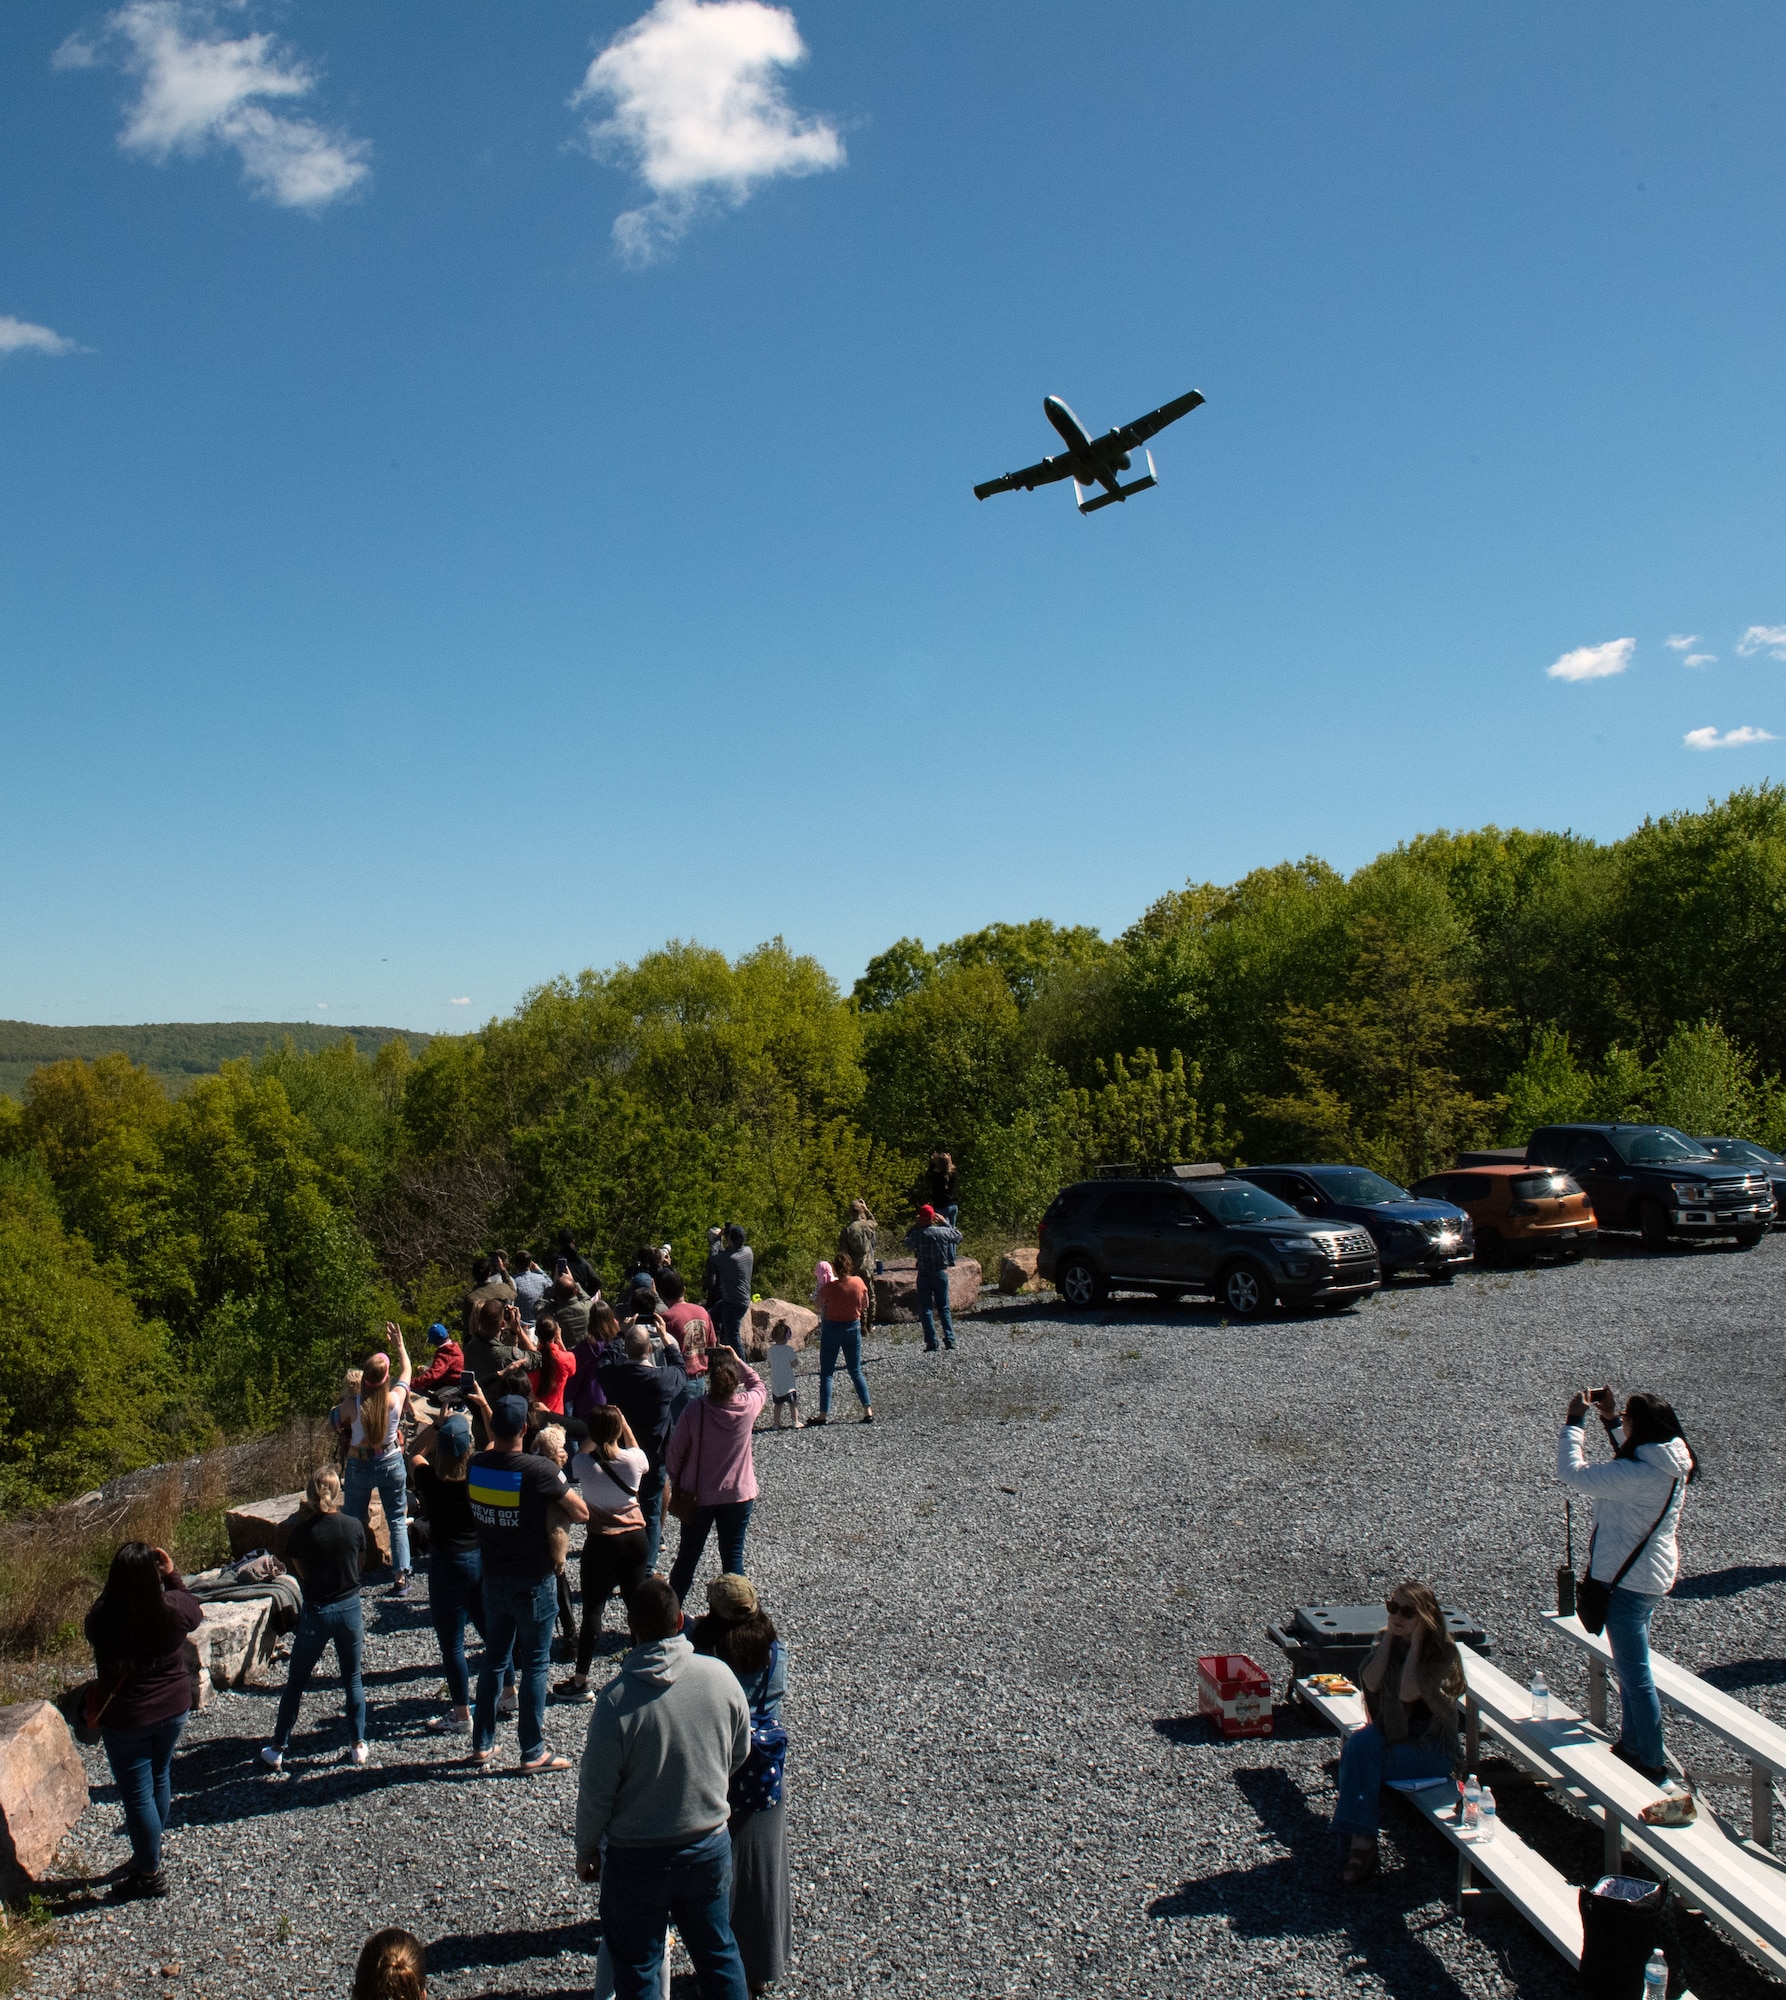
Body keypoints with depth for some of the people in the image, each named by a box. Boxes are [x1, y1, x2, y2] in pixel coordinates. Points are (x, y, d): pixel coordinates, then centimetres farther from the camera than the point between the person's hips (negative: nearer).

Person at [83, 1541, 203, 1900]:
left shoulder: (102, 1619, -26)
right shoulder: (173, 1607, -19)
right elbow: (196, 1612, 6)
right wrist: (172, 1575, 5)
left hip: (125, 1719, -3)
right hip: (173, 1708, 3)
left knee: (137, 1794, 11)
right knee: (160, 1778, 23)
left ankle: (150, 1874, 24)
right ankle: (149, 1853, 41)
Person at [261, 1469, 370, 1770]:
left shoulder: (302, 1533, -14)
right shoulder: (354, 1526, -9)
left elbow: (302, 1573, 1)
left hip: (316, 1612, -2)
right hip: (350, 1608, 2)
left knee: (295, 1682, 13)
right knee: (353, 1679, 16)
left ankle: (277, 1750, 20)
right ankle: (358, 1745, 21)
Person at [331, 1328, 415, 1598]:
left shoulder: (352, 1404, -22)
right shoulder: (395, 1399, -16)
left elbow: (336, 1423, -1)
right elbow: (406, 1370, 3)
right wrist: (399, 1344, 14)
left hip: (359, 1465, -1)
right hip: (391, 1463, 1)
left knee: (355, 1522, 16)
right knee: (397, 1522, 9)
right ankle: (401, 1578, 3)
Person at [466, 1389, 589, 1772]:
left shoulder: (475, 1465, -9)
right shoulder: (540, 1471, -24)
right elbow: (581, 1513, -13)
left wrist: (485, 1408, 25)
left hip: (493, 1579, 5)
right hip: (534, 1582, -5)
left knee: (493, 1658, 19)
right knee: (534, 1664, 6)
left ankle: (482, 1744, 27)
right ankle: (533, 1752, 13)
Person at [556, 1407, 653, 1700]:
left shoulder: (584, 1463, -16)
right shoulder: (634, 1459, -10)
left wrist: (595, 1436, 9)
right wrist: (625, 1427, 15)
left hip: (601, 1543, -2)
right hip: (636, 1538, 2)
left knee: (593, 1609, 6)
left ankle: (581, 1682, 12)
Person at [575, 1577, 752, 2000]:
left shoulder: (617, 1699, -23)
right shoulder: (721, 1675, -13)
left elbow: (596, 1790, -14)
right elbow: (740, 1754, 2)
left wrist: (586, 1849, 3)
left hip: (637, 1857, -3)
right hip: (711, 1845, 3)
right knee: (718, 1950, 22)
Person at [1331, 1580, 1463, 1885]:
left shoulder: (1442, 1649, -12)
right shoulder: (1386, 1639, 4)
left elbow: (1409, 1693, -24)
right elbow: (1371, 1683, -13)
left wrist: (1416, 1642, -19)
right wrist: (1389, 1637, -10)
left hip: (1432, 1745, -5)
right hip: (1391, 1731, 5)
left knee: (1357, 1757, -26)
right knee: (1358, 1743, -28)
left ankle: (1361, 1841, -15)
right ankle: (1361, 1842, -30)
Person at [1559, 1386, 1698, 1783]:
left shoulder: (1638, 1475, -30)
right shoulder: (1671, 1466, -3)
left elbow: (1573, 1473, -25)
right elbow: (1627, 1463, 18)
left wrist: (1574, 1419, -15)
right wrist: (1610, 1418, 9)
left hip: (1627, 1582, -10)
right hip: (1653, 1576, 10)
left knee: (1636, 1677, 3)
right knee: (1630, 1668, 23)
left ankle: (1652, 1765, 14)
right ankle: (1631, 1745, 37)